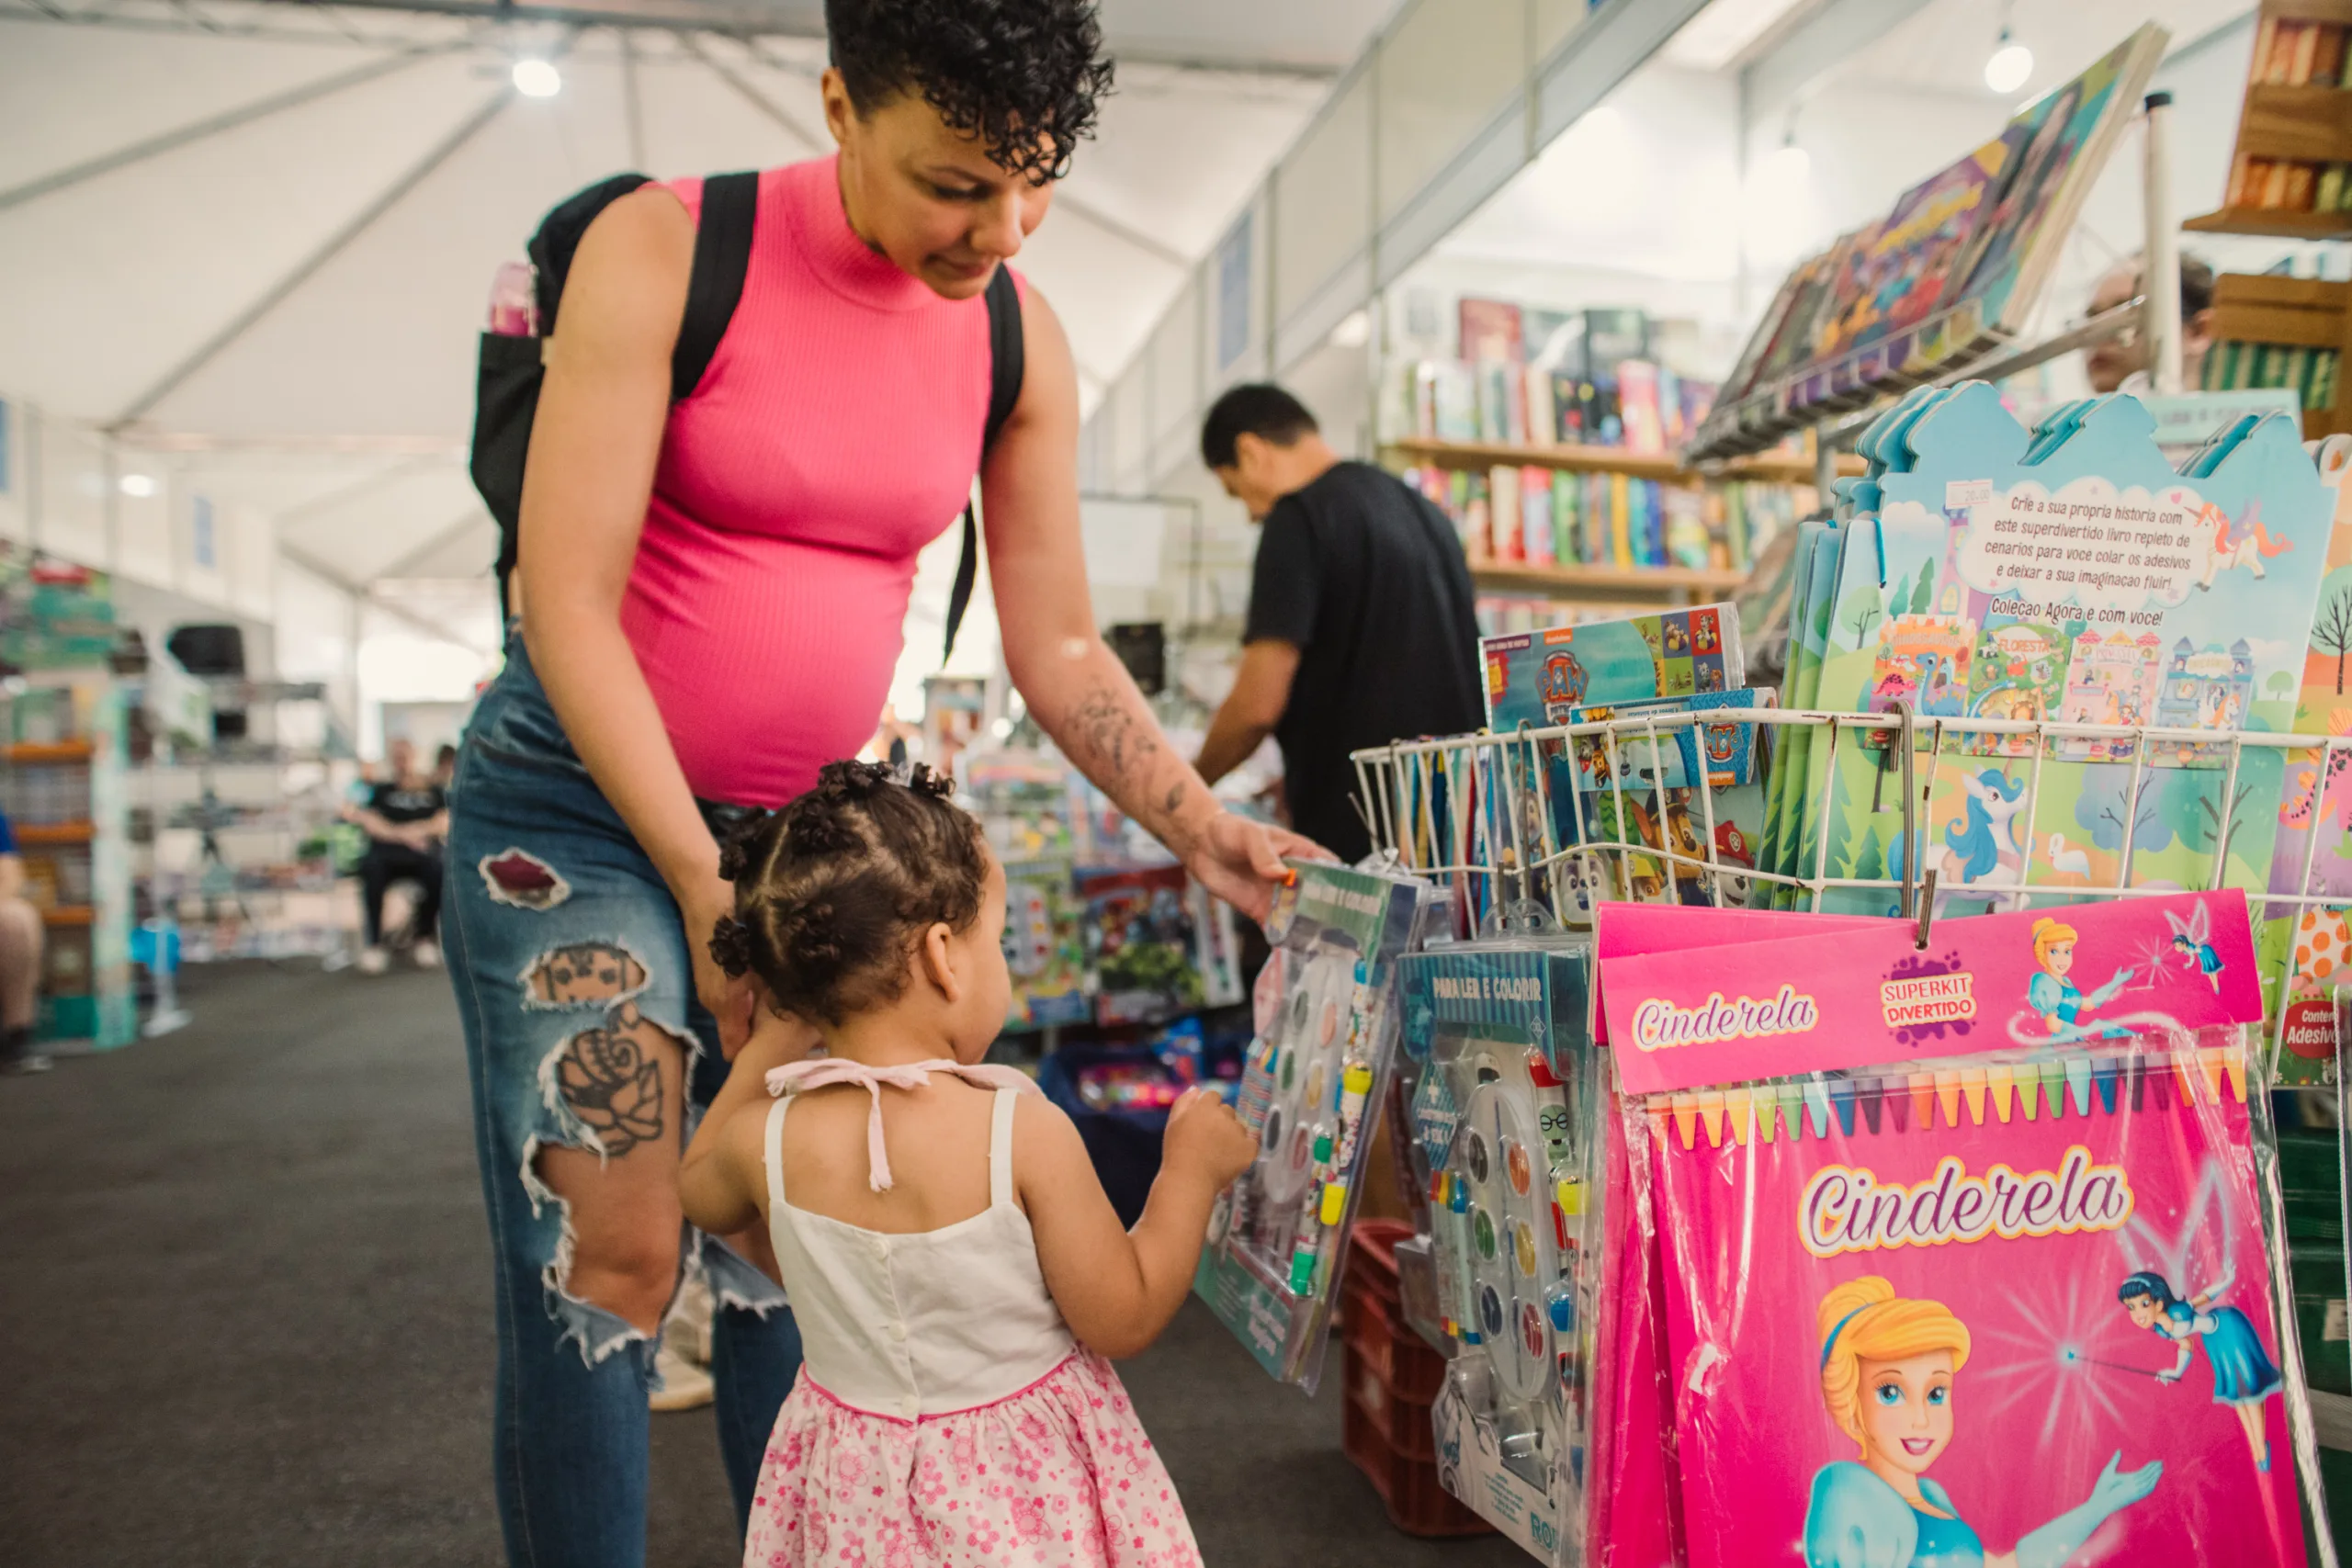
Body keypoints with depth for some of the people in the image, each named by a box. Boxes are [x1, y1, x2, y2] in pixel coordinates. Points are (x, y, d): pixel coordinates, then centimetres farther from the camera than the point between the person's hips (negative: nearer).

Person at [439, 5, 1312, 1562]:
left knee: (794, 1249, 7)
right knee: (608, 1254, -4)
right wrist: (705, 890, -17)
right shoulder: (666, 248, -13)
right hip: (585, 801, -3)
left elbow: (1058, 647, 5)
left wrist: (1200, 827, -4)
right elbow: (569, 602, -15)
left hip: (810, 823, 4)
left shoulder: (1018, 346, 0)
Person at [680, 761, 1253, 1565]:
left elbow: (702, 1196, 12)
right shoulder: (1026, 1134, -25)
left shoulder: (763, 1142, -14)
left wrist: (760, 1058, 19)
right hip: (1025, 1483, -3)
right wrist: (1191, 1171, -4)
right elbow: (1125, 1322, -14)